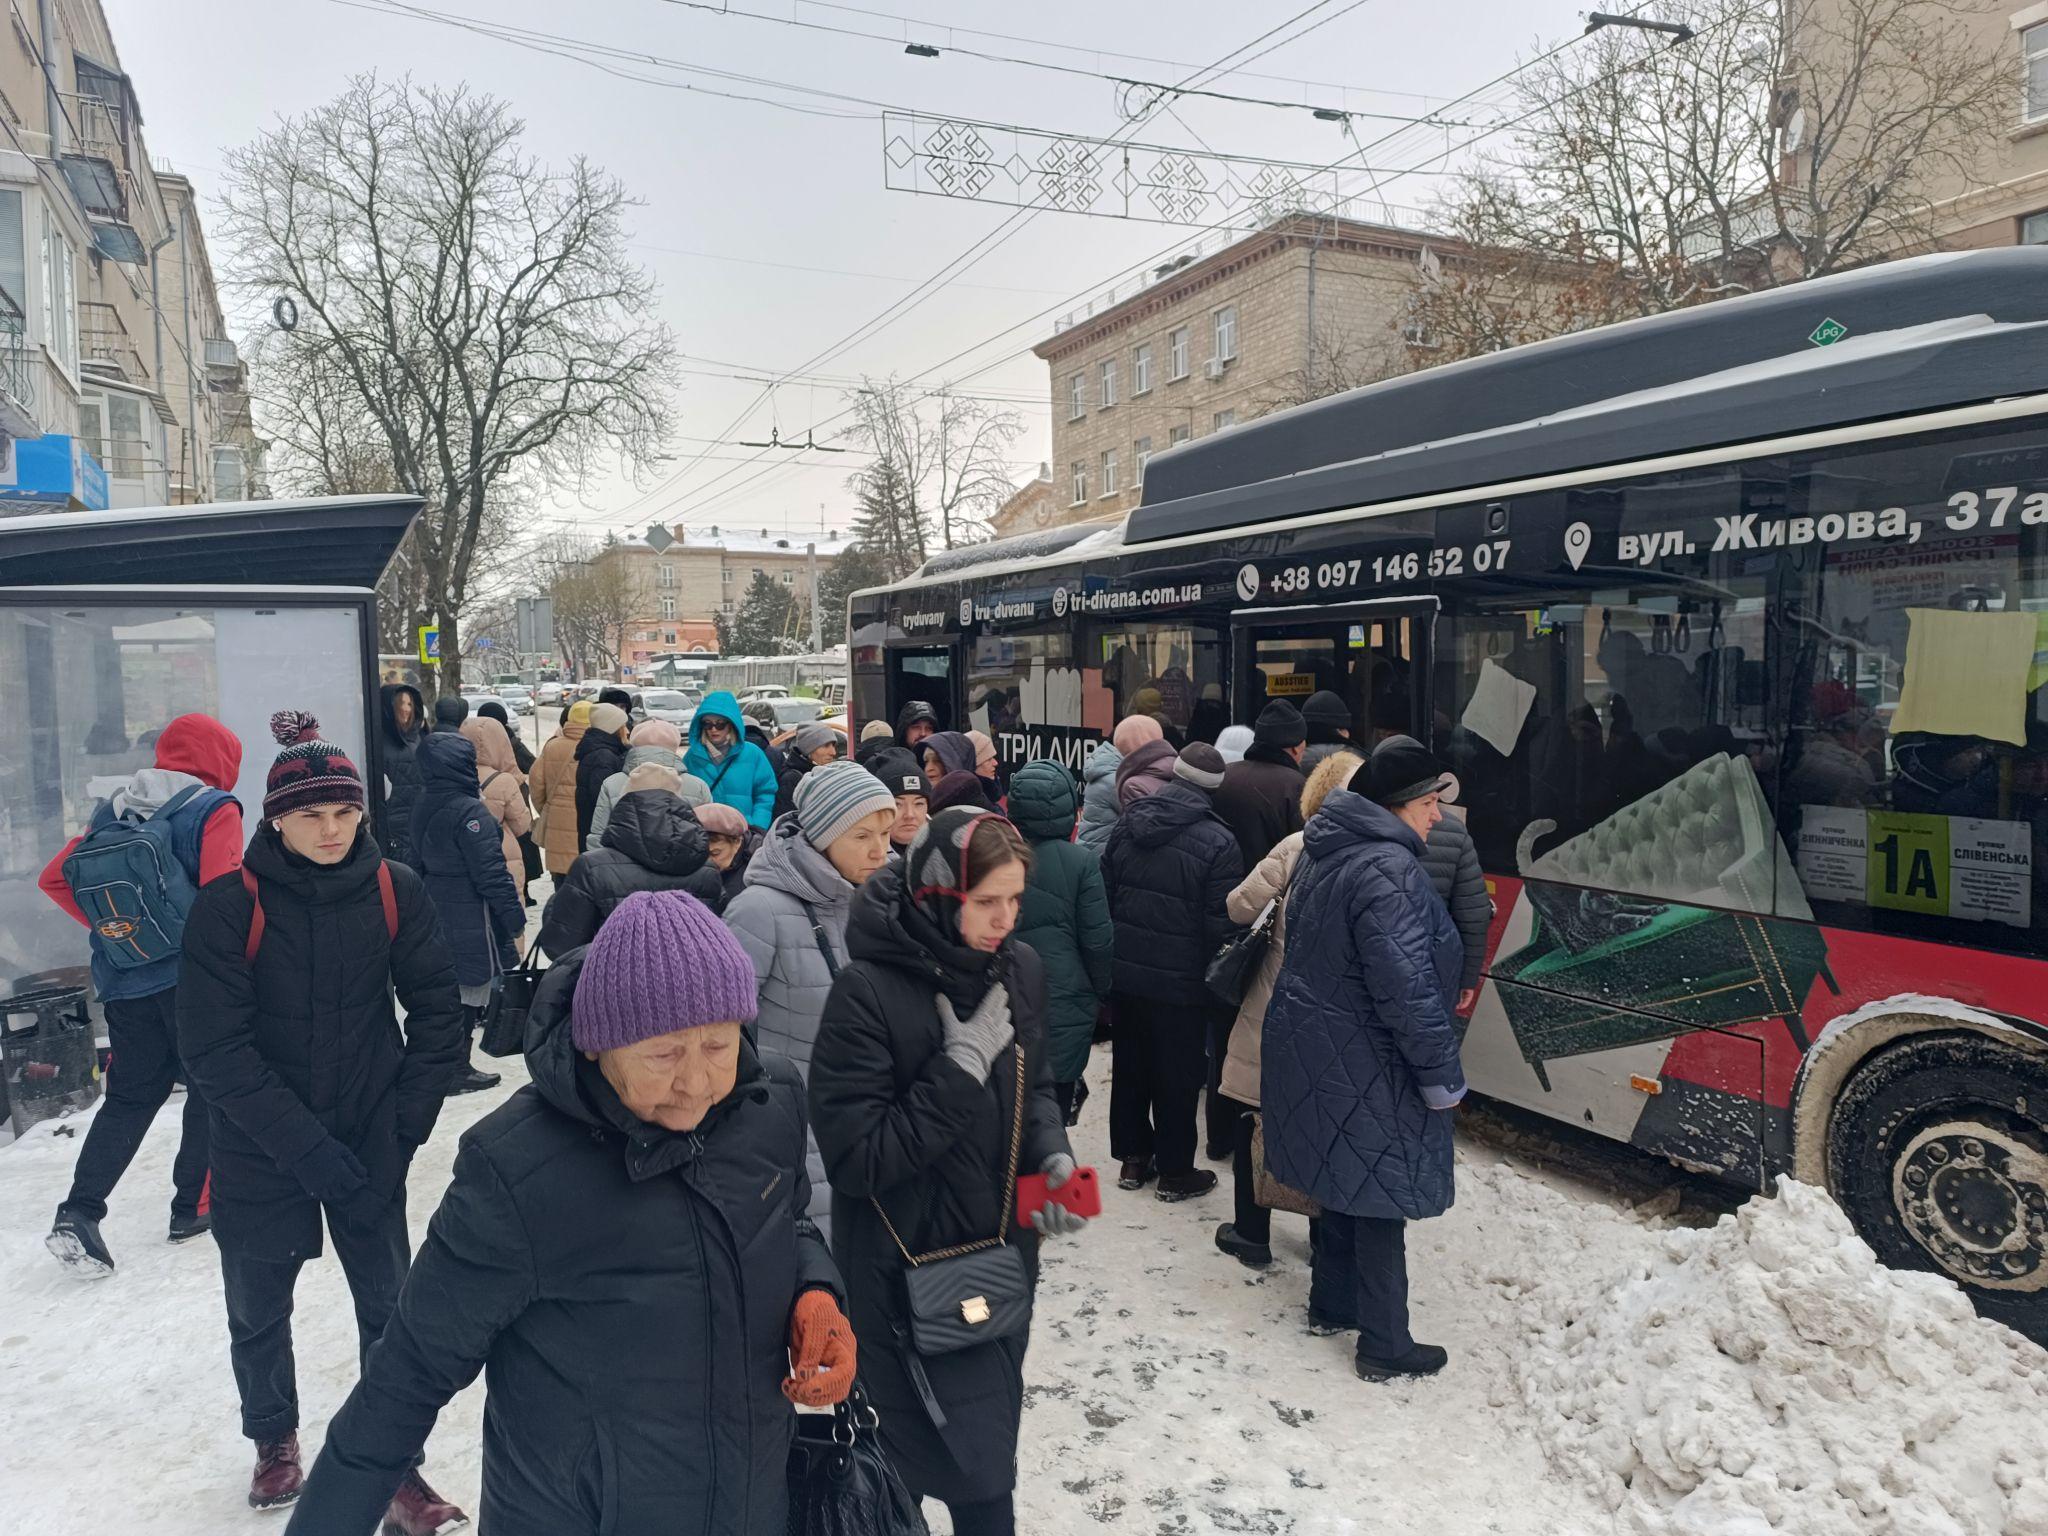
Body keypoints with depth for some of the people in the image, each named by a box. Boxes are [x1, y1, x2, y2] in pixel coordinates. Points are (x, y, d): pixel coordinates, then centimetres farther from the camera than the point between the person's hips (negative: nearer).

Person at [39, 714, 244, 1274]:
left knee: (130, 1096, 16)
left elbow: (54, 879, 10)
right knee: (211, 1087, 11)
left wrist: (109, 926, 14)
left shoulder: (113, 810, 10)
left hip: (123, 982, 6)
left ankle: (78, 1213, 5)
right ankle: (194, 1207, 17)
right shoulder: (214, 809, -10)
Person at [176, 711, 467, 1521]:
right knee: (258, 1311, 17)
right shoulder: (229, 903, -13)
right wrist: (304, 1143, -20)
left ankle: (397, 1469, 22)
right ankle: (275, 1441, 43)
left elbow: (437, 1008, -1)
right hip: (258, 1151, 0)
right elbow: (216, 1048, -14)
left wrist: (408, 1116, -8)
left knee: (391, 1309, 3)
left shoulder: (394, 890, -8)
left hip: (370, 1144, 0)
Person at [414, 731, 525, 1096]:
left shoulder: (424, 809, 8)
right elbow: (491, 873, -20)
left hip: (437, 913, 9)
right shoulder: (470, 812, -19)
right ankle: (458, 1070, 8)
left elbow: (421, 864, 17)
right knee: (470, 990, 1)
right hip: (471, 921, -9)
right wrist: (515, 919, -15)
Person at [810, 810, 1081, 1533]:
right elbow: (856, 1158, -22)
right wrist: (963, 1064, -24)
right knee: (976, 1472, 1)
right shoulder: (868, 992, -21)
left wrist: (1055, 1158, -9)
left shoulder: (1020, 969, -3)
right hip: (909, 1276, -6)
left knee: (991, 1440, 18)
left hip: (1003, 1252, 6)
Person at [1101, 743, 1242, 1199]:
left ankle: (1132, 1156, 30)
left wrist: (1109, 957, 14)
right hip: (1181, 980, -5)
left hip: (1126, 972, 5)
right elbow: (1220, 923, -16)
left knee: (1130, 1066, 18)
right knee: (1178, 1076, 8)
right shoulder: (1217, 841, -16)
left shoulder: (1128, 822, 1)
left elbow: (1104, 892, 6)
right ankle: (1175, 1171, 18)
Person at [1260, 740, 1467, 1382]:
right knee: (1380, 1196, 4)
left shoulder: (1323, 854, 6)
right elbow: (1406, 987, -27)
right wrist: (1442, 1074, -17)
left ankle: (1331, 1303, 38)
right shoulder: (1389, 870, -24)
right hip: (1366, 1064, -9)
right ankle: (1384, 1347, 17)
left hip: (1312, 1050, 9)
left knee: (1348, 1180, 23)